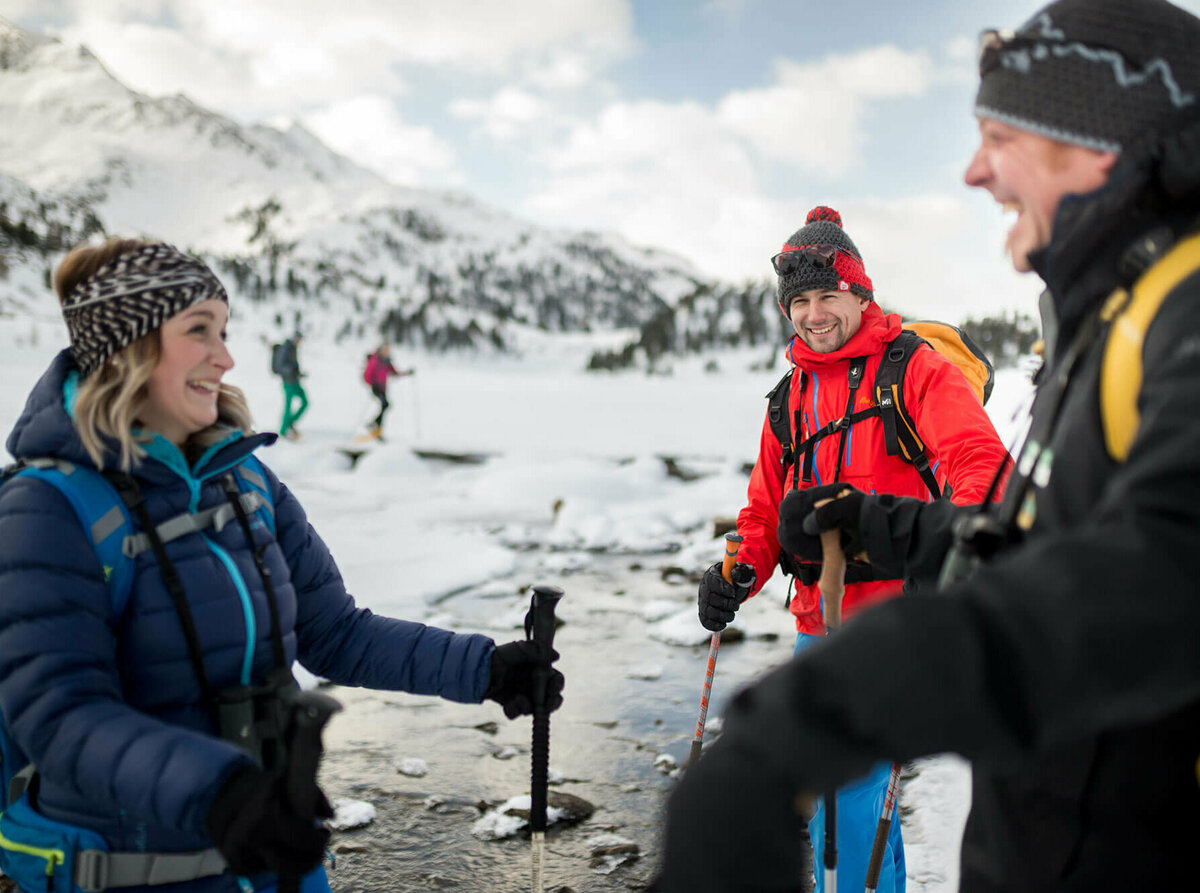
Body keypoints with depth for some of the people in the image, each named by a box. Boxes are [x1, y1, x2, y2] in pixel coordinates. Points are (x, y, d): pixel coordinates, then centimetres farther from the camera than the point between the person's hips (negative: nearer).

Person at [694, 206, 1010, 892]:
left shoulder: (916, 369, -5)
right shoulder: (792, 394, 14)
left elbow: (981, 463, -19)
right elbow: (767, 508, 17)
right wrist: (740, 572, -2)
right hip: (817, 621, 7)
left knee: (855, 785, -8)